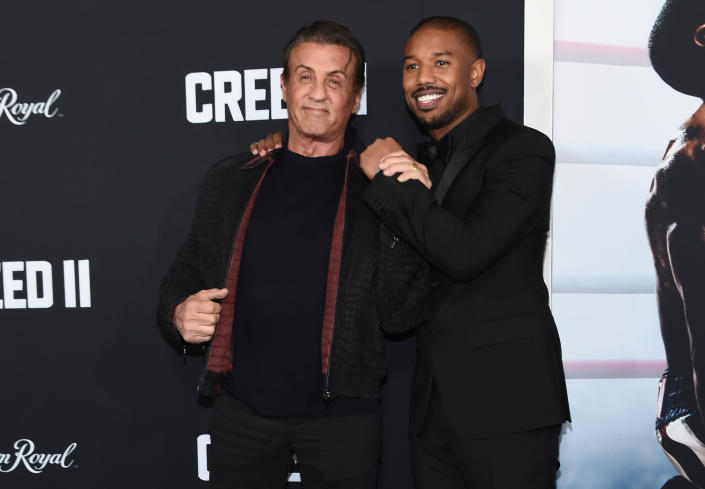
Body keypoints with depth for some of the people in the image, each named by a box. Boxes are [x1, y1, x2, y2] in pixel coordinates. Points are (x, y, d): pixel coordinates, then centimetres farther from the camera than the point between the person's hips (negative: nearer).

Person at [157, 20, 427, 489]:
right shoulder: (231, 180, 6)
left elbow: (398, 314, -6)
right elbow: (185, 273, 14)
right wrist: (179, 313, -7)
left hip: (342, 414, -1)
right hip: (242, 409, 2)